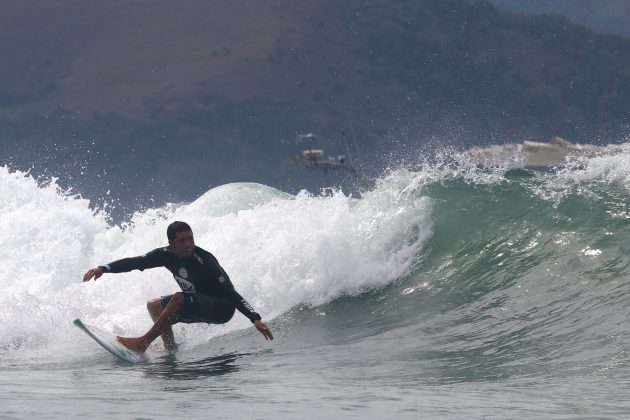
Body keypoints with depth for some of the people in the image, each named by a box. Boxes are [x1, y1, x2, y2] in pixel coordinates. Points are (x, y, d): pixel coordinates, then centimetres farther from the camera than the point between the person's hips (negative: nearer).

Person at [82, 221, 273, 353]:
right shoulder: (168, 255, -10)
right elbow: (136, 262, -5)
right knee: (154, 305, 5)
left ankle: (143, 343, -24)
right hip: (198, 307, 8)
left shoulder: (204, 262, -28)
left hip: (222, 309, -8)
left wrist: (255, 319, -37)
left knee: (179, 298, -30)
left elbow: (231, 294, -30)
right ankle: (171, 349, -3)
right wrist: (103, 268, -17)